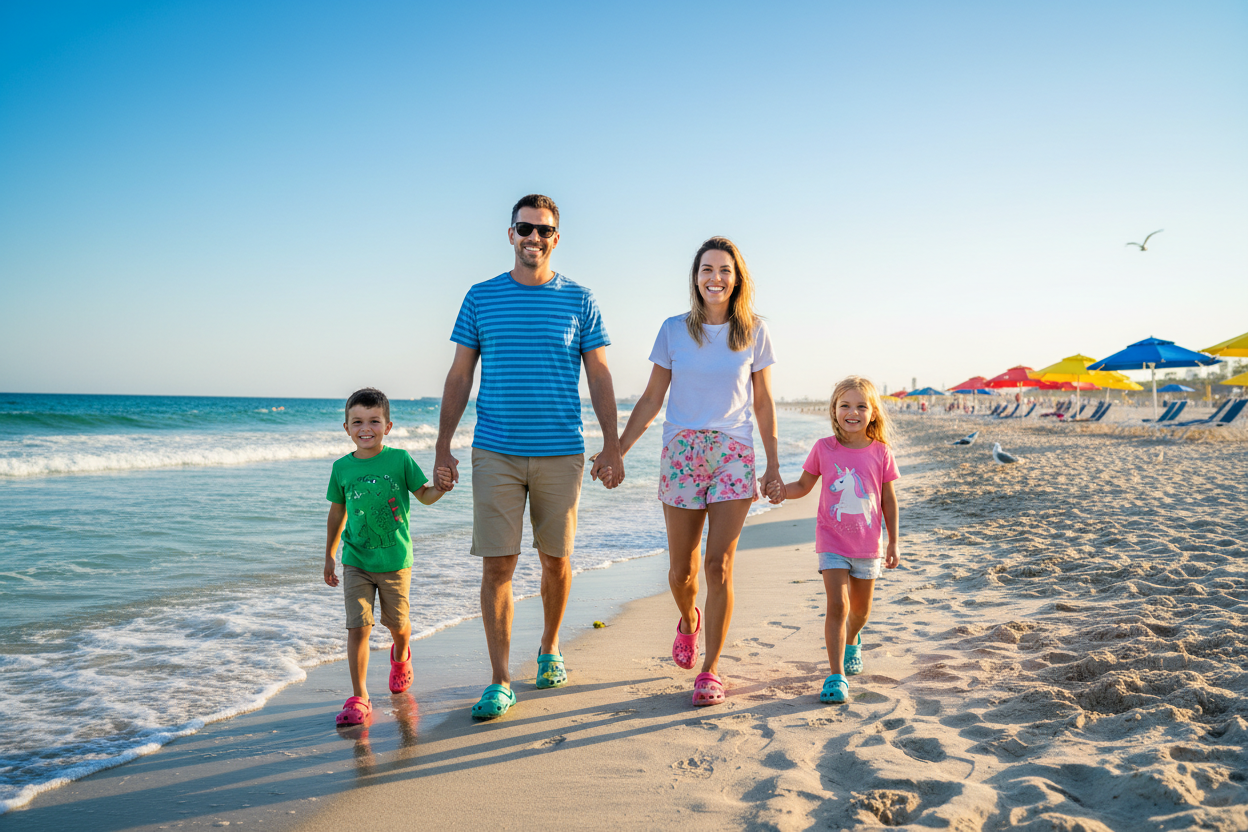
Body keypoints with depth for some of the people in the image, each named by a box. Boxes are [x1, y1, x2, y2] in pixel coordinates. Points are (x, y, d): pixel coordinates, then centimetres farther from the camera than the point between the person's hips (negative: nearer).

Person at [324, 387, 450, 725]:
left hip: (395, 560, 0)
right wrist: (329, 557, 15)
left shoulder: (400, 459, -6)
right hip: (355, 561, 1)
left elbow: (424, 495, 0)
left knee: (396, 623, 14)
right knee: (357, 626, -7)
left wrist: (441, 486, -23)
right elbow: (337, 512, 11)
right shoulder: (342, 467, -1)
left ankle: (400, 656, 48)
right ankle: (359, 698, 2)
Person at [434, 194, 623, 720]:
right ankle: (500, 681, 7)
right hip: (495, 454, 0)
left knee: (555, 559, 11)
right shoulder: (481, 297, 6)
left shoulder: (579, 300, 4)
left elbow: (599, 378, 5)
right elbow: (459, 376, 7)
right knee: (497, 565, -3)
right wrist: (443, 447, 3)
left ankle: (550, 648, 35)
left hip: (560, 454, 0)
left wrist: (611, 449, -1)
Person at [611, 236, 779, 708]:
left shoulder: (753, 332, 4)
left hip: (734, 455, -1)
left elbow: (763, 403, 9)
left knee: (719, 567, -7)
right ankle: (688, 621, 41)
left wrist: (773, 465, 6)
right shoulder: (674, 330, 4)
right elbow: (652, 399, 7)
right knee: (681, 570, 7)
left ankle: (711, 670, 5)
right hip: (681, 453, 1)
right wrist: (617, 451, 2)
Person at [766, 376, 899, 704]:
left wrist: (893, 542, 5)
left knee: (861, 610, 18)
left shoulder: (881, 453, -5)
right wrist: (783, 490, -17)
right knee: (837, 606, -14)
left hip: (868, 545, 2)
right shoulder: (824, 448, -6)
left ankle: (851, 642, 51)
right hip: (833, 543, -2)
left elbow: (889, 499, 3)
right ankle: (837, 676, -7)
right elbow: (804, 484, 5)